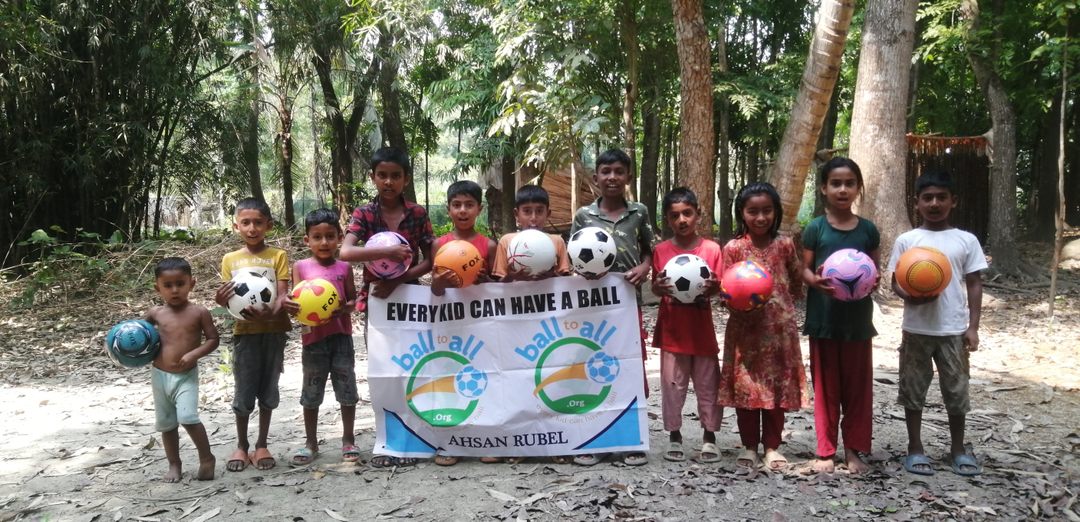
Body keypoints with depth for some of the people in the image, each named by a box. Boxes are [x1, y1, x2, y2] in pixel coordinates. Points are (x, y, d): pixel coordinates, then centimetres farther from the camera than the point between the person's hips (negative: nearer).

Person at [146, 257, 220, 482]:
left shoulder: (199, 312, -7)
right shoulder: (156, 313, 1)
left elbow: (213, 339, -4)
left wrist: (194, 354, -18)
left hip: (187, 375, -4)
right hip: (159, 375, 4)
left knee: (188, 418, -20)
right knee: (166, 423, 13)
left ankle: (207, 458, 0)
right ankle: (174, 464, 30)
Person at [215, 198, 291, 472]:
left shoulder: (278, 256, -1)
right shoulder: (230, 259, 5)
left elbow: (282, 294, -9)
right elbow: (230, 299, 4)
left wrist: (271, 312, -30)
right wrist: (222, 301, -21)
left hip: (273, 331, -1)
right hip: (245, 331, 1)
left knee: (268, 390, 8)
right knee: (243, 392, 5)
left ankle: (262, 445, 21)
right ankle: (241, 446, 21)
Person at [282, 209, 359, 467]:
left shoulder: (344, 267, 3)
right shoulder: (300, 267, 2)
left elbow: (352, 300, 5)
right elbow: (296, 303, 0)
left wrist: (344, 308, -17)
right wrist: (289, 306, -23)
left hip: (341, 335, 0)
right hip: (313, 336, 0)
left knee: (347, 389, 5)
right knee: (311, 392, 9)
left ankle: (348, 440, 21)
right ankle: (311, 443, 23)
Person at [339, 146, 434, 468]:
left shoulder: (417, 214, -1)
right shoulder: (364, 214, -5)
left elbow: (429, 261, -2)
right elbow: (345, 252, -21)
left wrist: (397, 280, -16)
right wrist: (390, 252, -31)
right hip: (376, 300, 0)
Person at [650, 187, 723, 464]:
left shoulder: (712, 249, -3)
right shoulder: (661, 251, -1)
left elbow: (719, 287, -1)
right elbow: (655, 288, 1)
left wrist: (712, 287, -24)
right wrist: (659, 287, -22)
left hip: (701, 328, 0)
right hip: (672, 329, 0)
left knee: (708, 384, 7)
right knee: (672, 384, 7)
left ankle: (709, 436, 21)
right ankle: (674, 435, 20)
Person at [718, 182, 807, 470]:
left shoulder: (785, 244, 2)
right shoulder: (734, 248, -3)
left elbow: (797, 281, 13)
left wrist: (782, 304, 3)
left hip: (780, 328, 2)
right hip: (745, 329, -1)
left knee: (778, 386, 7)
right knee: (746, 386, 4)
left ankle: (772, 447, 21)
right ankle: (749, 446, 19)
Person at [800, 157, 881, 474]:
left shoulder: (868, 229, 3)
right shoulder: (815, 228, -3)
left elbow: (875, 270, 8)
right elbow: (805, 269, -1)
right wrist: (815, 280, -23)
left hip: (857, 317, 2)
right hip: (824, 317, -2)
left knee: (858, 384, 8)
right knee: (826, 385, 7)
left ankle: (854, 449, 21)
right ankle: (826, 451, 16)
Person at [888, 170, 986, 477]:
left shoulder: (966, 240, 2)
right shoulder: (906, 240, -1)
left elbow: (974, 285, 4)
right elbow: (896, 282, 2)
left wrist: (973, 327, -2)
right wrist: (910, 296, -21)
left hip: (954, 330, 1)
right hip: (916, 329, 0)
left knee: (957, 390, 9)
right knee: (913, 389, 7)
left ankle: (958, 449, 26)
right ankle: (915, 449, 20)